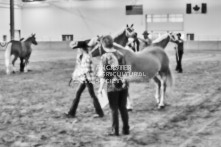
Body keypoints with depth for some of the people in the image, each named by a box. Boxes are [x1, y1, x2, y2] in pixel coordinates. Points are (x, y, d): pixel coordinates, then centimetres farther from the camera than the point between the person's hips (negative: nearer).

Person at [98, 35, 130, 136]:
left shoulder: (105, 57, -10)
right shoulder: (120, 54, 3)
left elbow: (104, 74, -12)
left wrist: (101, 88, -5)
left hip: (112, 86, -4)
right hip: (123, 84, 4)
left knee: (114, 109, 6)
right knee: (123, 107, 13)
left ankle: (115, 130, 11)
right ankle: (126, 129, 17)